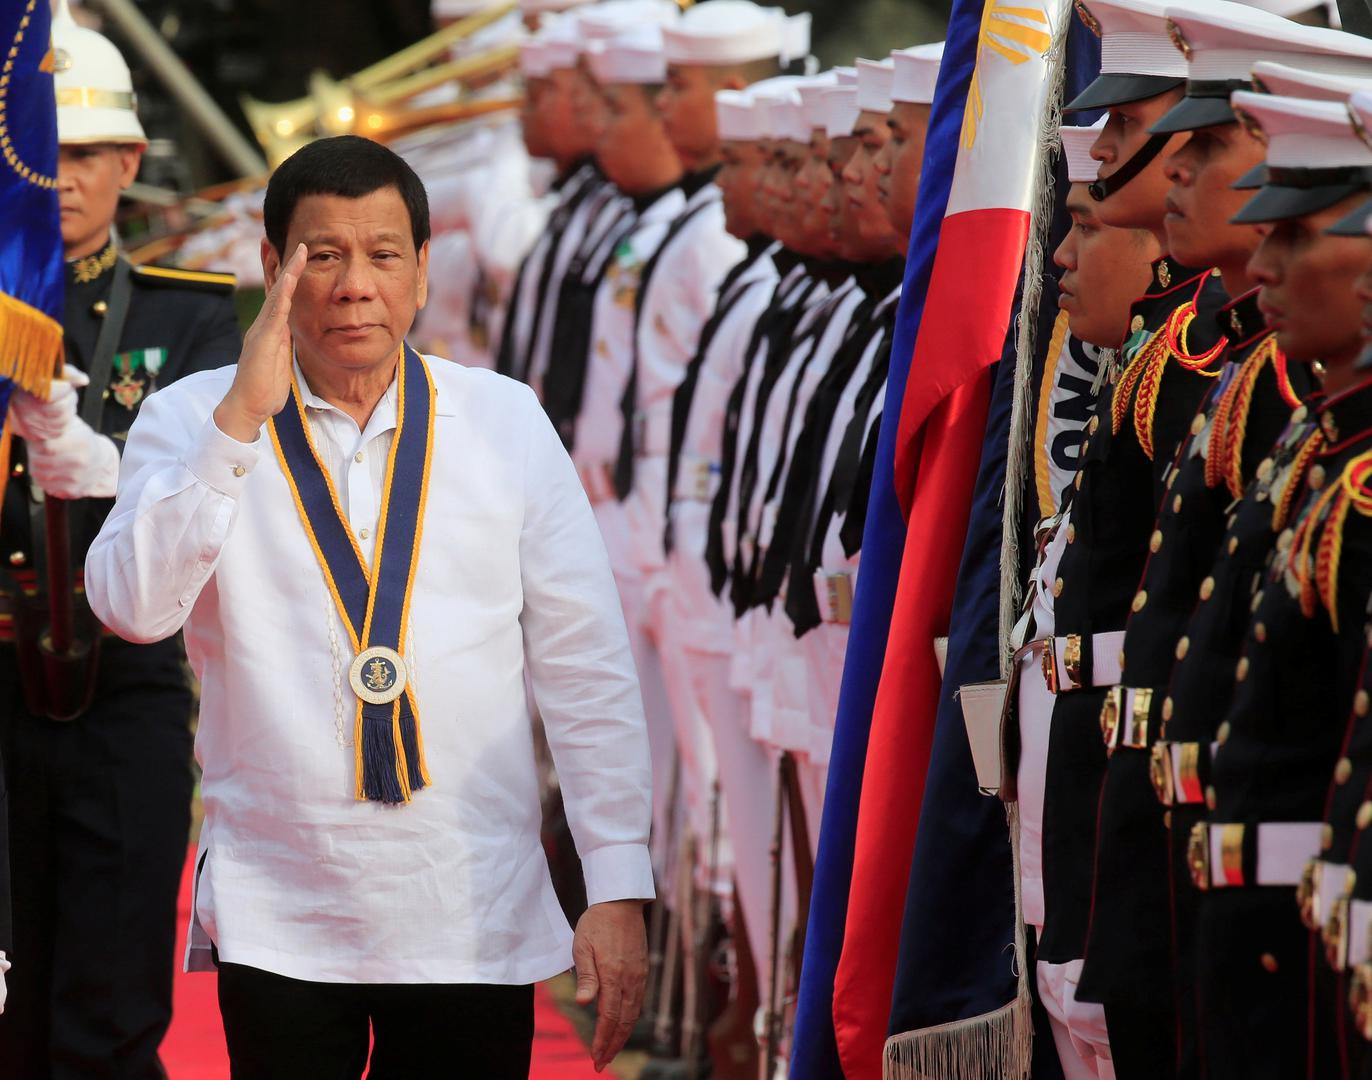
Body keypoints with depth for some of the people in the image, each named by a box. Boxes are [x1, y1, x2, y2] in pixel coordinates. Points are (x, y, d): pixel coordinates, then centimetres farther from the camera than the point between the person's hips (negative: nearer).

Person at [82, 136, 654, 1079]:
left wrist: (620, 890, 0)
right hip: (277, 923, -1)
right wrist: (241, 418, -17)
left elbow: (586, 668, 5)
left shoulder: (507, 424, 5)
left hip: (476, 921, 1)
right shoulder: (192, 421, 3)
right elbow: (133, 605, -14)